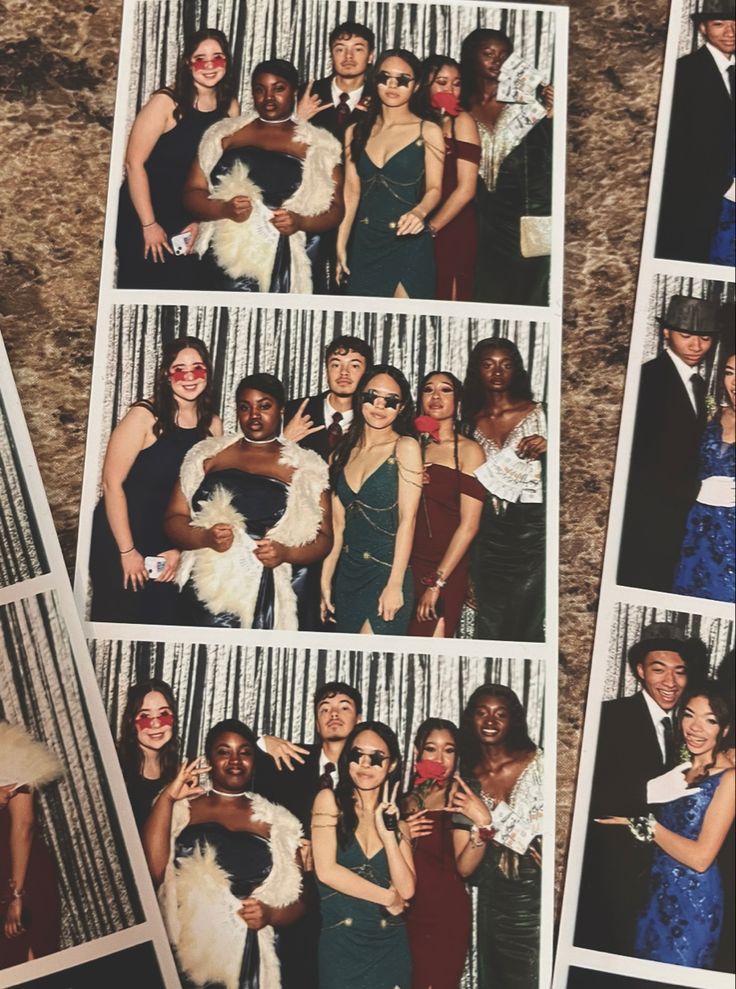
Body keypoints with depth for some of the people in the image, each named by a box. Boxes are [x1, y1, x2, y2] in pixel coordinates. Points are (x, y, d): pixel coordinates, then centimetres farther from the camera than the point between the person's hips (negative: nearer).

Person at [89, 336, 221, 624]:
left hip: (169, 549, 4)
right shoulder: (144, 415, -15)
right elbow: (112, 482, -16)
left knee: (162, 621, 13)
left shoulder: (212, 425, 0)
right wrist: (127, 551, -16)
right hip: (120, 542, -4)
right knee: (117, 621, 6)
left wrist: (181, 548, -3)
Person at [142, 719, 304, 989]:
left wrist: (270, 915, -12)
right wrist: (167, 797, -12)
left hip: (246, 961, 1)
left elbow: (296, 902, 8)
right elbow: (151, 873, -10)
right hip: (181, 956, 0)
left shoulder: (278, 822, 6)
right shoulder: (179, 808, 4)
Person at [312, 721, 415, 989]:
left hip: (390, 946, 4)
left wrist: (388, 832, -12)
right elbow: (326, 871, -12)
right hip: (340, 944, -4)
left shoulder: (397, 822, 11)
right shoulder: (330, 800, -2)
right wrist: (388, 898, -4)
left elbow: (406, 889, -1)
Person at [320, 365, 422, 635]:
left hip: (386, 574, -5)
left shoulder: (405, 447, -6)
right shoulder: (343, 453, 9)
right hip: (347, 575, 6)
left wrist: (395, 585, -16)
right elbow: (337, 525, 9)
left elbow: (407, 519, -12)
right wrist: (325, 583, 6)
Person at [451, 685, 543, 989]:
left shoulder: (538, 764, -5)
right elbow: (464, 868, -1)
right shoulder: (466, 784, 3)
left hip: (542, 900, -3)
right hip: (495, 908, 3)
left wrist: (492, 817, -15)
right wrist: (483, 826, -19)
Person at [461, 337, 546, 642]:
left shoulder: (535, 413, 1)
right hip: (486, 529, 3)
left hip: (530, 525, -2)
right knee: (489, 622, 5)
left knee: (526, 622, -2)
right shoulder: (471, 420, 10)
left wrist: (546, 449, -17)